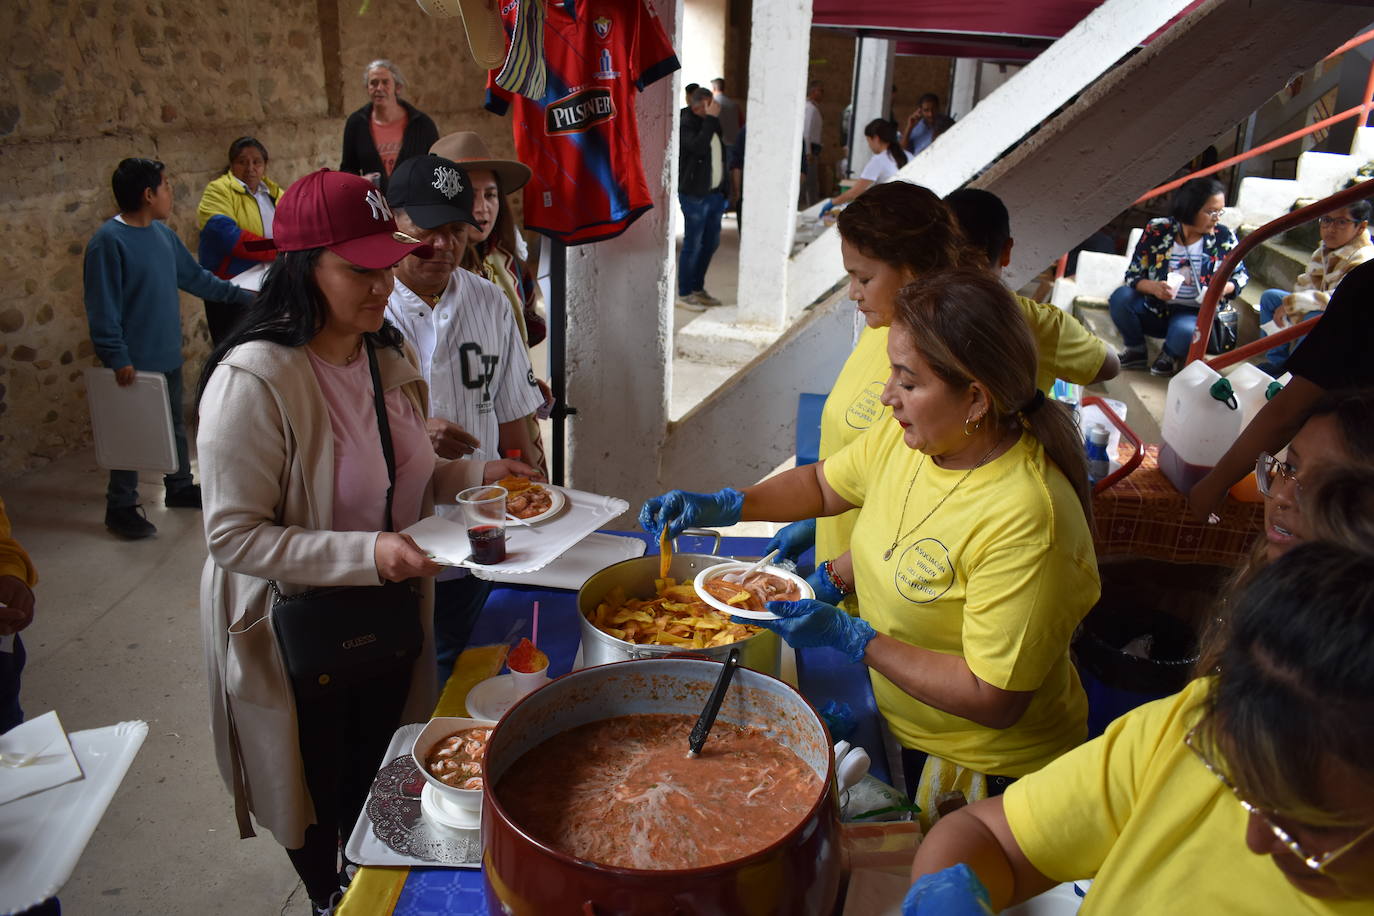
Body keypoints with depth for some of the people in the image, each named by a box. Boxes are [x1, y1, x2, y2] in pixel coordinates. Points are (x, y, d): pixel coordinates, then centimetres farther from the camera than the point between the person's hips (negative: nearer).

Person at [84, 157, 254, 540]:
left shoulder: (163, 233, 5)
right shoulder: (109, 241, -18)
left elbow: (195, 277, 16)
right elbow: (102, 307, -19)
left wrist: (241, 295, 18)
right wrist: (118, 358, -22)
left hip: (168, 354, 8)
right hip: (136, 362, -7)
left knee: (176, 425, 19)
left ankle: (180, 486, 36)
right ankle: (121, 507, 16)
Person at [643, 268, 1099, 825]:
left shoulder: (1025, 521, -33)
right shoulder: (910, 435, -10)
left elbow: (994, 699, -30)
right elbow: (825, 484, 9)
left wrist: (853, 638, -28)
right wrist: (722, 506, -3)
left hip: (988, 767, -6)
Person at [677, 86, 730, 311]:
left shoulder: (713, 123, 14)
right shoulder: (685, 125, -12)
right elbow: (698, 147, -30)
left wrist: (725, 189, 18)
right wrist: (710, 119, -24)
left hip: (715, 194, 9)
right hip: (695, 195, -9)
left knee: (711, 242, 14)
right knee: (692, 245, -3)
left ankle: (698, 288, 28)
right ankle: (684, 294, 7)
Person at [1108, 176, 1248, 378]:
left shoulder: (1224, 238, -4)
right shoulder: (1156, 231, -7)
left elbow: (1241, 276, 8)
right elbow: (1133, 275, -5)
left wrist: (1223, 288, -16)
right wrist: (1153, 287, -28)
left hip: (1192, 314, -1)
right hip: (1154, 310, 2)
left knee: (1185, 331, -37)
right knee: (1120, 297, -28)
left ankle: (1169, 355, 3)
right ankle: (1136, 351, -1)